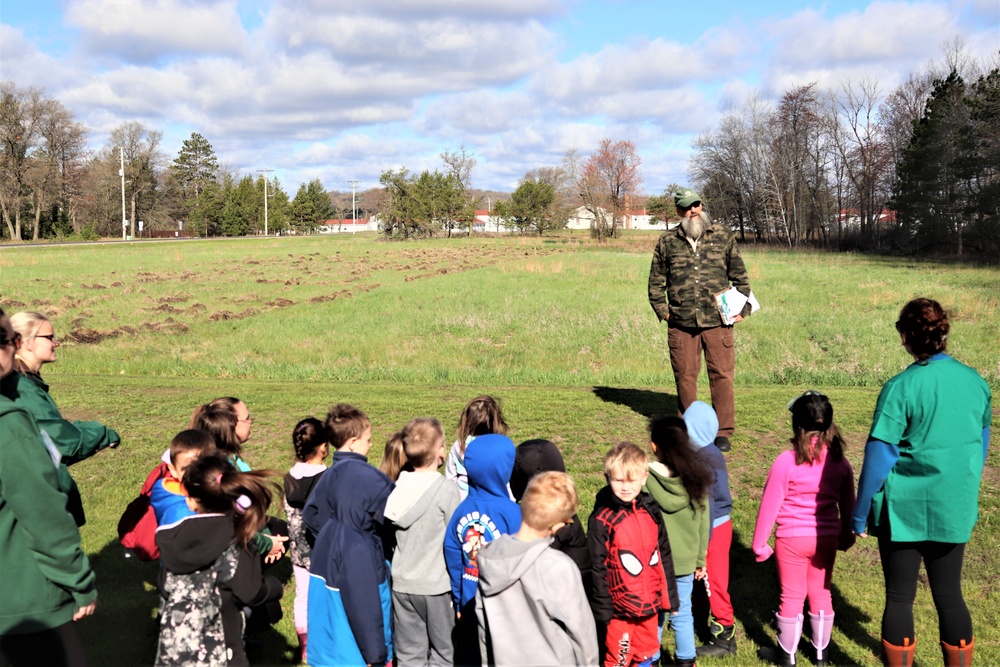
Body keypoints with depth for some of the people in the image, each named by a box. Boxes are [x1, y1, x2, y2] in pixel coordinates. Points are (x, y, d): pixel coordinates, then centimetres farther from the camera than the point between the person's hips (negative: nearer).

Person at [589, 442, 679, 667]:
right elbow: (597, 568, -12)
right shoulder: (602, 519, -16)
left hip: (650, 604, 5)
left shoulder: (651, 510, 0)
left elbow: (664, 555, 9)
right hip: (620, 608, -5)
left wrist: (670, 596, 11)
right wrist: (603, 611, -11)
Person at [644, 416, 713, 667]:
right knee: (682, 614, 16)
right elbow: (703, 523, 1)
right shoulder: (695, 479, -6)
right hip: (685, 560, 3)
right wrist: (700, 559, 13)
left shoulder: (645, 479, -18)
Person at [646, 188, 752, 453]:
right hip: (681, 324, 1)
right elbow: (656, 281, 16)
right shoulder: (667, 242, 8)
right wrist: (662, 310, 7)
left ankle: (723, 432, 8)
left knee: (722, 376, -1)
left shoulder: (723, 235, 7)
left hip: (717, 322, -1)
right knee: (685, 377, 7)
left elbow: (739, 275, 12)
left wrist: (743, 307, 7)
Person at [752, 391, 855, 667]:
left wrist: (760, 543, -1)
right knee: (821, 593, 17)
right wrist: (846, 536, 24)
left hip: (793, 539, -4)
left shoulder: (786, 461, -17)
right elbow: (848, 504, 8)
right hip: (827, 538, 4)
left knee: (792, 596, 9)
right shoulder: (839, 461, -3)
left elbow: (770, 505, -11)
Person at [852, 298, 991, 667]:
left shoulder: (900, 388, -17)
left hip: (905, 510, -4)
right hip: (955, 509, 4)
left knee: (899, 597, 10)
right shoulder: (976, 383, -1)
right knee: (949, 594, 17)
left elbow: (879, 456, -15)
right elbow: (980, 446, 10)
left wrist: (861, 513, -5)